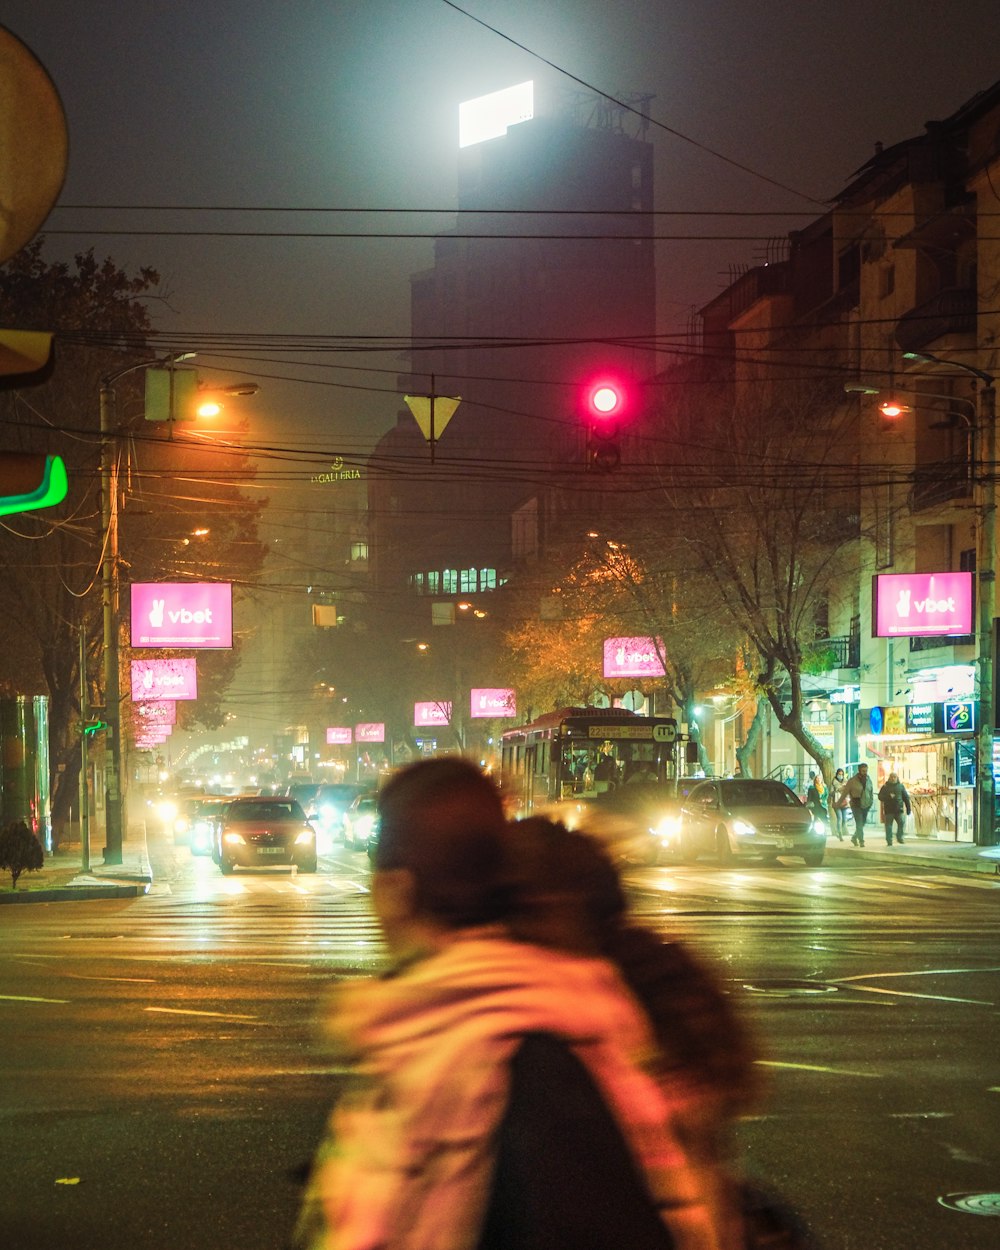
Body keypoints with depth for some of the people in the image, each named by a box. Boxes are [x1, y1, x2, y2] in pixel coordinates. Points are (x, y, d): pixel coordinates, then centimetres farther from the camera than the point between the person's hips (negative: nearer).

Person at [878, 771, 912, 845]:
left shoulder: (901, 786, 10)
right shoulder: (885, 787, 7)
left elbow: (906, 798, 13)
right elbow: (880, 797, -1)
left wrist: (908, 808, 10)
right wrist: (889, 796, -17)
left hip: (899, 809, 1)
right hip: (889, 810, -1)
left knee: (901, 823, -11)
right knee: (888, 825, -1)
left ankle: (899, 837, 9)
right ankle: (889, 841, 4)